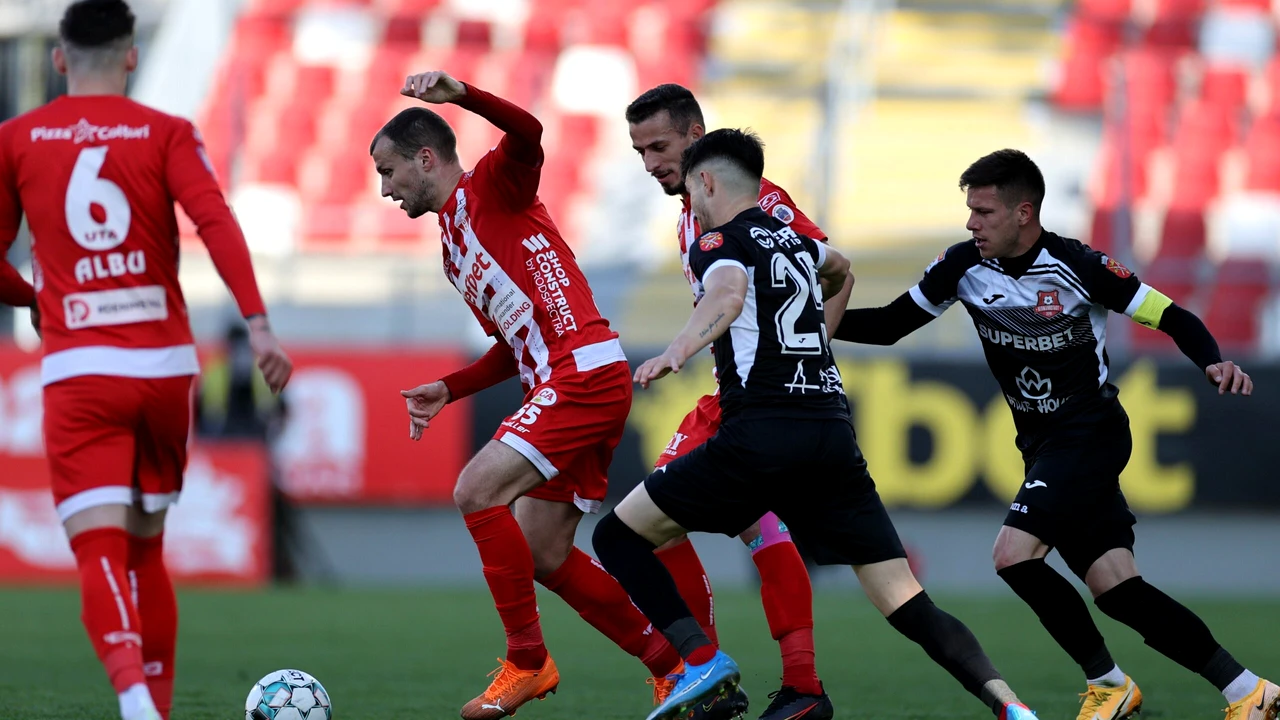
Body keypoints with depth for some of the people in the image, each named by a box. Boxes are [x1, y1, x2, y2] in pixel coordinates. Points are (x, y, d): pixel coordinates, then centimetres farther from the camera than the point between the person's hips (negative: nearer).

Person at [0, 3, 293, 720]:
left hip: (79, 371, -2)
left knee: (101, 552, -9)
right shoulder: (165, 134, 4)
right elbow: (217, 222, -10)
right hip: (165, 365, 2)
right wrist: (259, 324, -15)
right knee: (147, 549, 19)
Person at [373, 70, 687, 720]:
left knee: (476, 492, -17)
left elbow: (527, 134, -23)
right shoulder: (452, 245, 25)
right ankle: (673, 665, 16)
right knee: (542, 556, 7)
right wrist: (448, 390, 17)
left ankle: (527, 661, -10)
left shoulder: (490, 187, 0)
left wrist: (460, 94, -37)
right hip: (562, 381, 10)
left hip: (585, 371, -10)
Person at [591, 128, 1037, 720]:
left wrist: (678, 350, -37)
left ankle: (703, 661, -7)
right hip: (834, 437, 6)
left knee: (618, 536, 8)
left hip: (761, 436, -6)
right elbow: (837, 268, 49)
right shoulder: (793, 239, 24)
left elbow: (729, 292, -22)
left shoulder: (719, 242, 4)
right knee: (907, 605, 1)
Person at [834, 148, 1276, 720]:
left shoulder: (1078, 267, -15)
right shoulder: (965, 265, -1)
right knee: (1115, 588, -3)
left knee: (1014, 554, -21)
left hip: (1091, 431, -6)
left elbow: (1173, 318, -10)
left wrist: (1214, 362, -28)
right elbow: (888, 325, 7)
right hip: (1043, 447, 6)